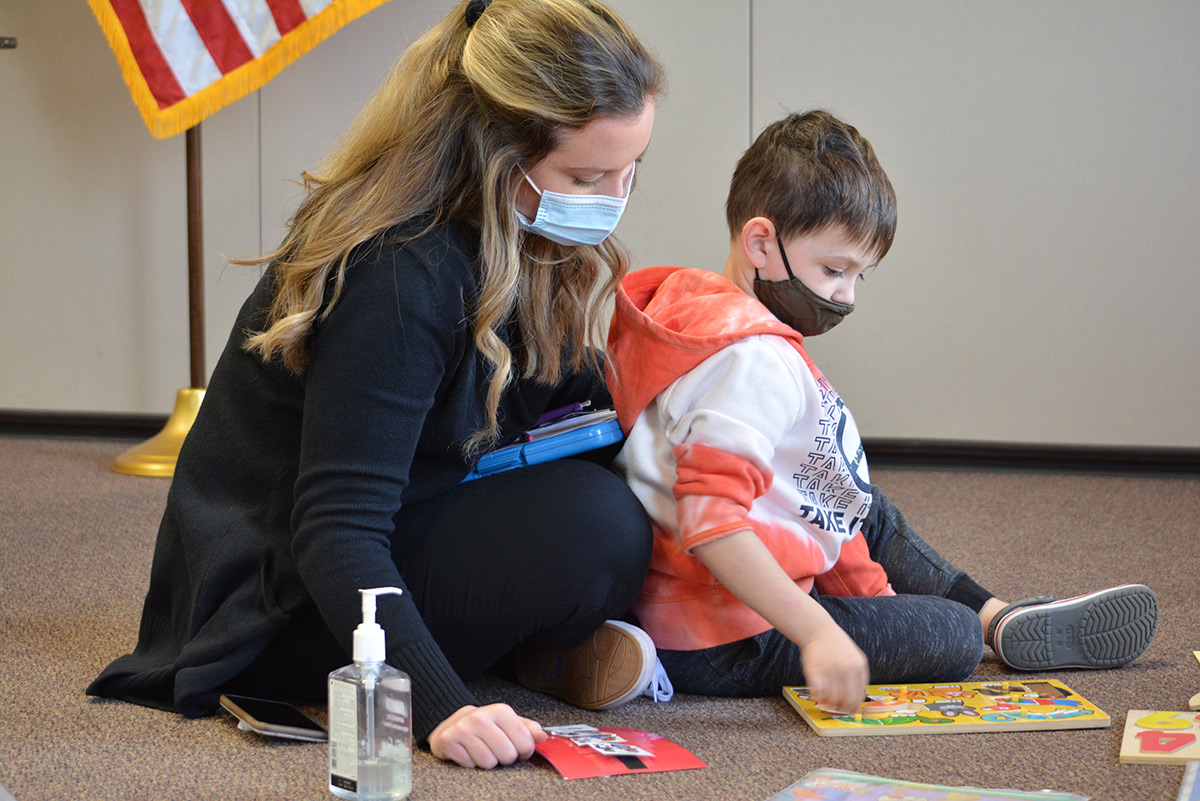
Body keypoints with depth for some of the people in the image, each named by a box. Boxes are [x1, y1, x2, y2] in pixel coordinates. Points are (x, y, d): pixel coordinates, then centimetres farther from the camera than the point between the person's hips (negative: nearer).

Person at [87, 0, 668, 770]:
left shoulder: (521, 243, -1)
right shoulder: (400, 279, -29)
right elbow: (334, 531, -32)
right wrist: (441, 705, -41)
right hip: (276, 610, -9)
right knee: (596, 523, -28)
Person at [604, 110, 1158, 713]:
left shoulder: (704, 318, 9)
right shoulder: (754, 362, -24)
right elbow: (712, 525, -34)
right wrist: (817, 634, -36)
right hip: (723, 649, -11)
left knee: (873, 517, 28)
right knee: (953, 639, -6)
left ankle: (999, 618, 34)